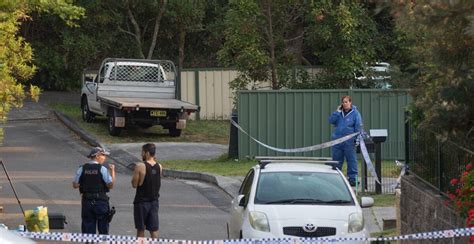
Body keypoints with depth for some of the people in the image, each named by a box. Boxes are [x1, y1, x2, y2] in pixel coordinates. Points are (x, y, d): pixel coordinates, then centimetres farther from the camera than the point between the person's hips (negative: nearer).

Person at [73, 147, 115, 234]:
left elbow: (75, 185, 3)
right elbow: (110, 185, -11)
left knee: (87, 228, 6)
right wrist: (112, 171, -3)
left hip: (86, 202, 3)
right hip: (101, 201, -3)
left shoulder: (82, 169, 1)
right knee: (103, 229, 6)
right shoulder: (102, 169, -9)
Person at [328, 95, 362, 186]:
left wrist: (357, 139, -10)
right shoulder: (339, 113, 11)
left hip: (349, 141, -4)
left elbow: (358, 127, -3)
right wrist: (337, 112, -5)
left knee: (351, 160, -1)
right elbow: (331, 121, 2)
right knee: (336, 160, 9)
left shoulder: (355, 113, -1)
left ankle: (352, 178, 3)